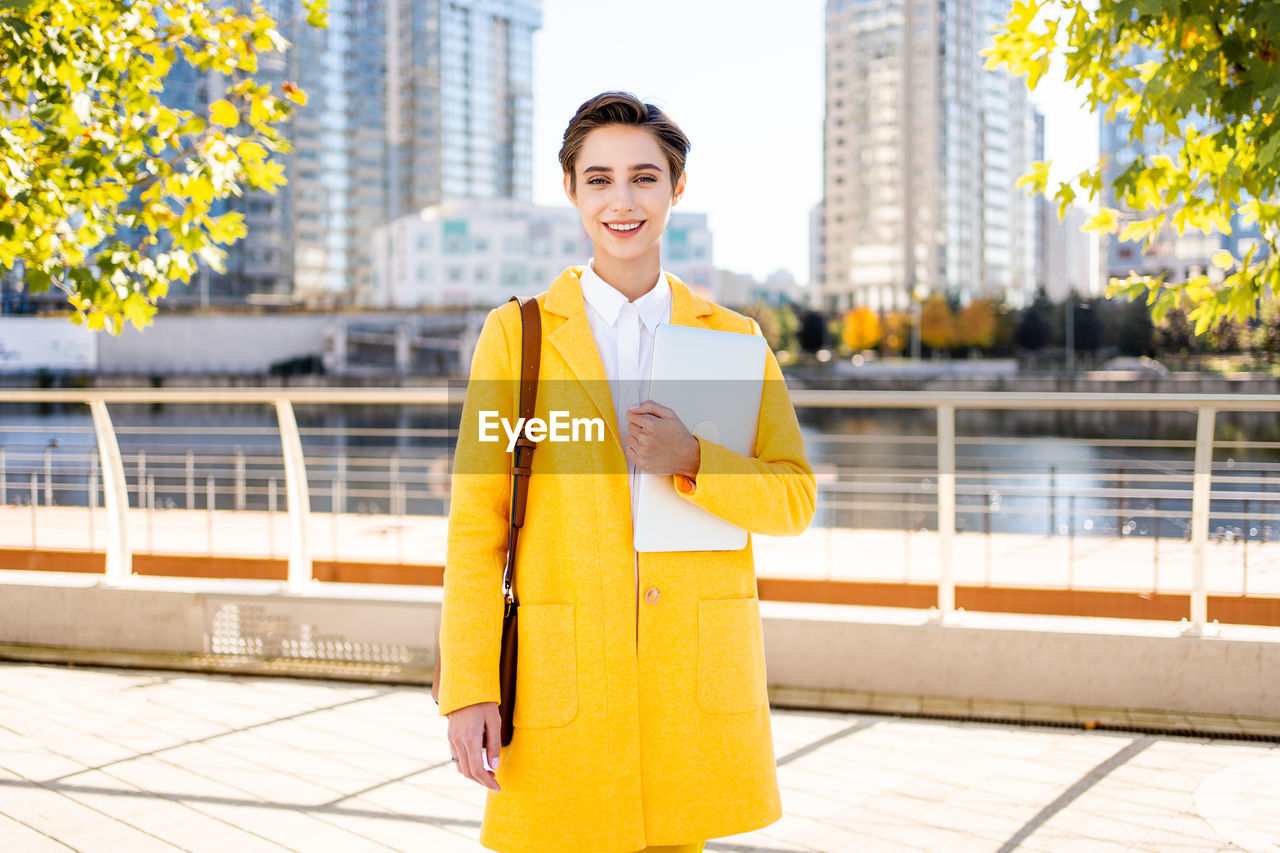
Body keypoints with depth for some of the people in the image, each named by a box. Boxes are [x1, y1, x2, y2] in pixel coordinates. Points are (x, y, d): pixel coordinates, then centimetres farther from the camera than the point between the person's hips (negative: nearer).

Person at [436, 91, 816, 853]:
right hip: (564, 675, -1)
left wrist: (693, 462, -13)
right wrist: (468, 690, -7)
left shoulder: (733, 337, 8)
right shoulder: (516, 334, 3)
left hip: (693, 674, 2)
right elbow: (476, 521, 0)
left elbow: (794, 499, 6)